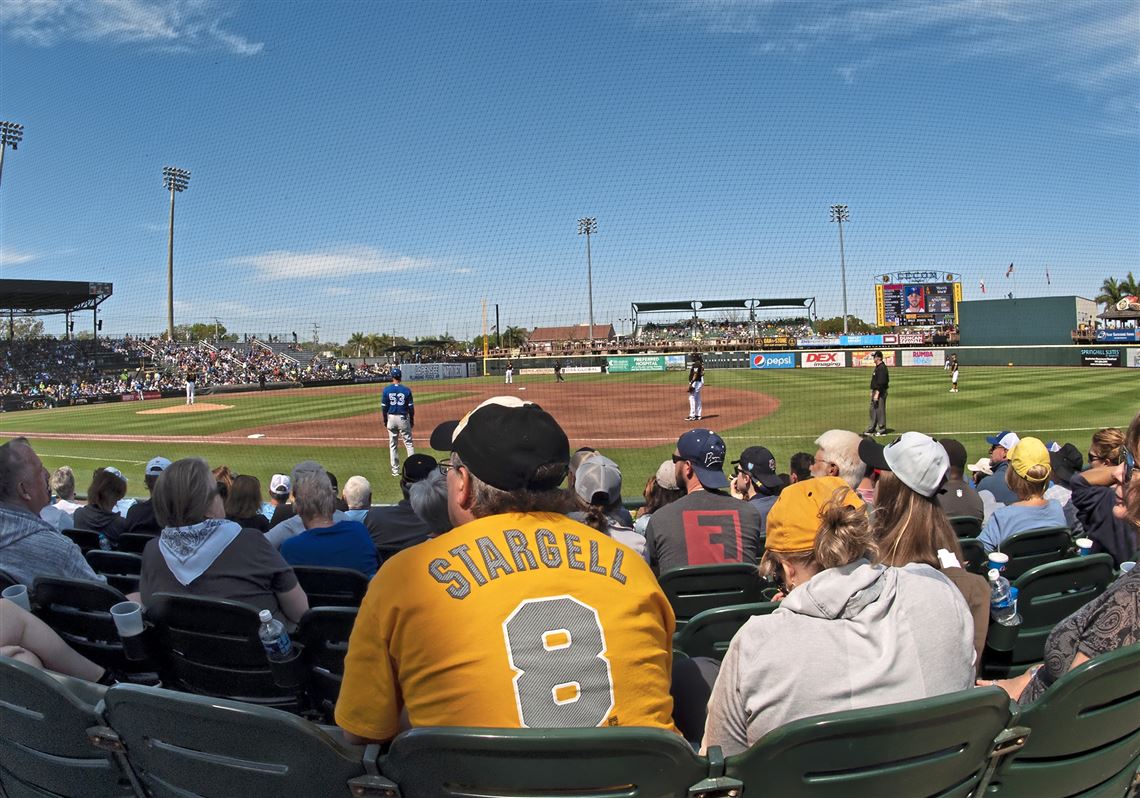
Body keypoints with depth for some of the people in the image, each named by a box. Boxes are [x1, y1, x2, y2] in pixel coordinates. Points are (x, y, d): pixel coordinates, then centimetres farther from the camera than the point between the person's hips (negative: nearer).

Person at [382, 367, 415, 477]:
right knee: (408, 443, 7)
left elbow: (384, 407, -2)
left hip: (391, 418, 1)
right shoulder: (406, 390, -7)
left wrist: (385, 420, 10)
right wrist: (412, 420, 8)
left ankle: (395, 470, 12)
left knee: (392, 445, 10)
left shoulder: (386, 390, -5)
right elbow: (411, 407, -5)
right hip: (403, 418, -1)